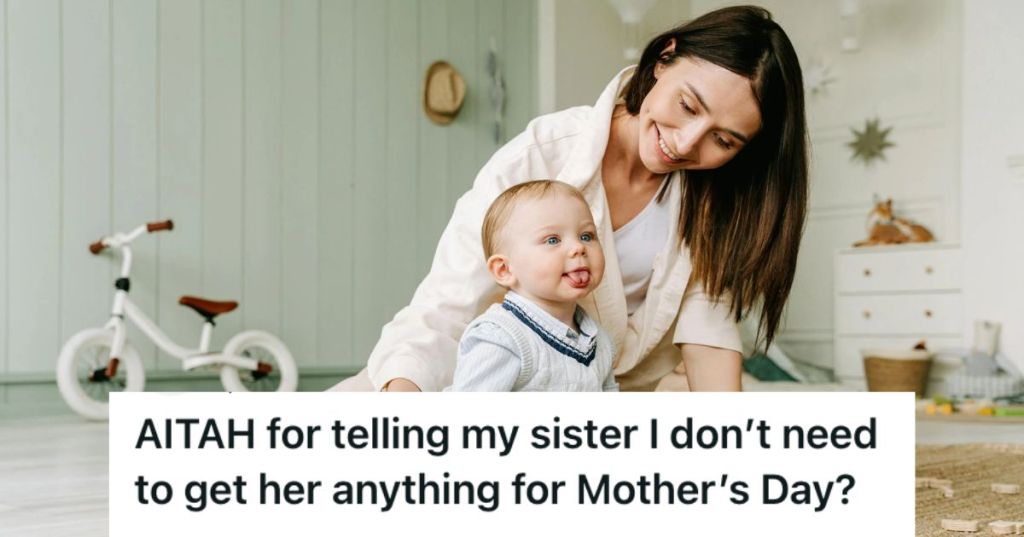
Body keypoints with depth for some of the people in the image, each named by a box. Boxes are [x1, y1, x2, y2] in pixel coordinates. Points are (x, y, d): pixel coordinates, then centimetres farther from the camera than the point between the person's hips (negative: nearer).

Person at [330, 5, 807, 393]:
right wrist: (401, 391, -47)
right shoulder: (538, 156, -25)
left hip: (638, 379, 5)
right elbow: (440, 313, -29)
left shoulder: (717, 192, -13)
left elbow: (706, 317, -16)